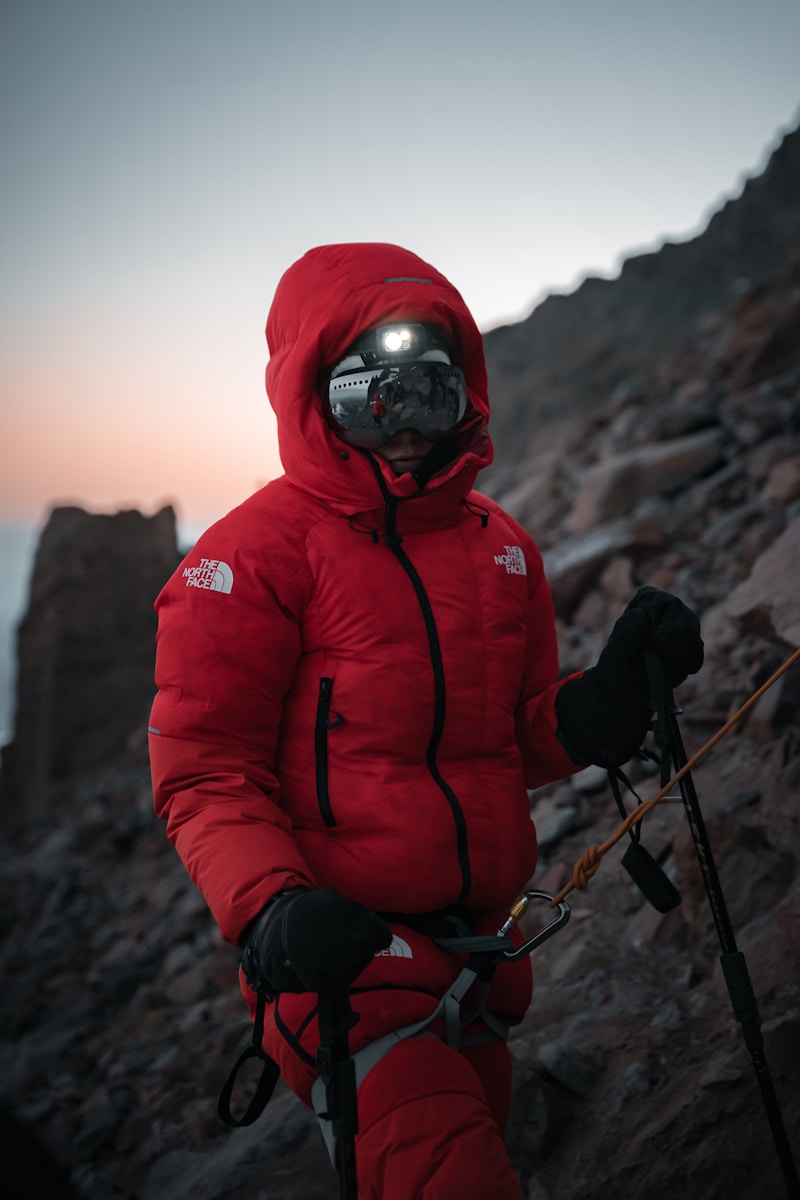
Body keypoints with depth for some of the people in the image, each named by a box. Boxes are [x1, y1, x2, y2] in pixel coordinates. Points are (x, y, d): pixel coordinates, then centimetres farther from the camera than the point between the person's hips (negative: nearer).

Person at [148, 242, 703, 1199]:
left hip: (478, 940, 7)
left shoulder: (502, 547, 9)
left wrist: (610, 697, -5)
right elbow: (205, 771, -11)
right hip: (339, 945, -6)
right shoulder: (259, 553, -10)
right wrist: (269, 906, -27)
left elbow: (523, 741, 14)